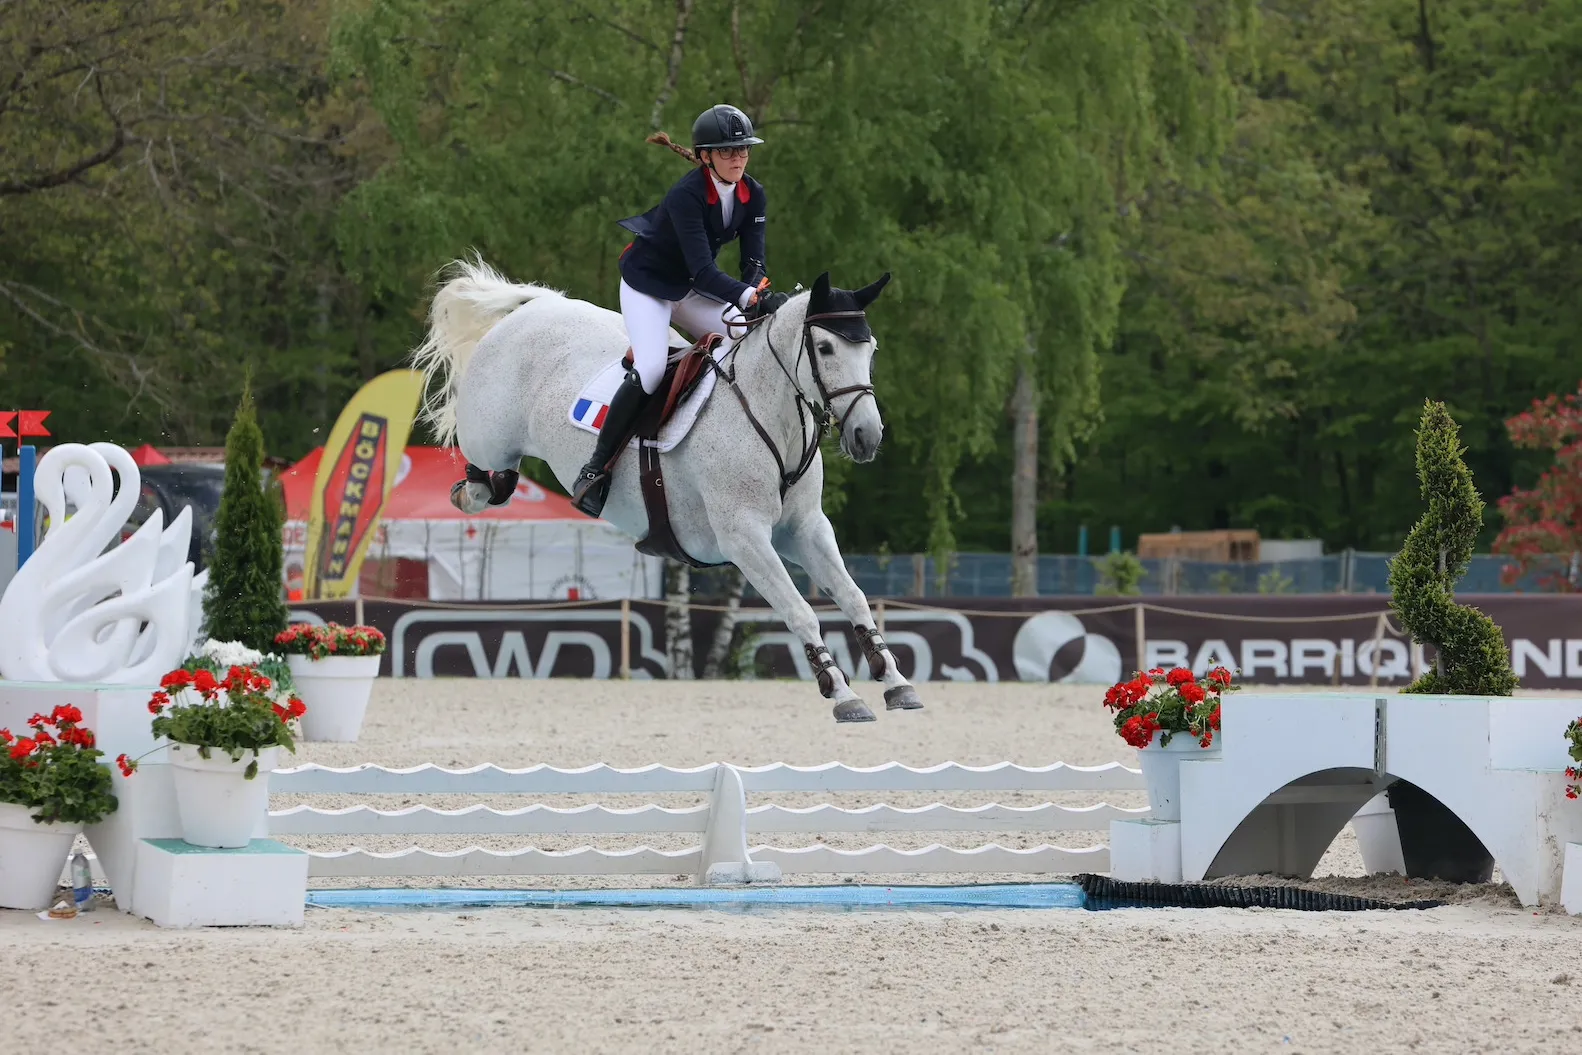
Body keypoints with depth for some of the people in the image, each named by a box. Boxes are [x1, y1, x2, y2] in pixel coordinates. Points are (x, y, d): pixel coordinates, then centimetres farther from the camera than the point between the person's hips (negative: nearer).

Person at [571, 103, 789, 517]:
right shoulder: (686, 196, -30)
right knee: (651, 369, -26)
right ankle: (596, 469, -17)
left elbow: (754, 261, -10)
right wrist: (751, 297, -49)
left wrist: (759, 295, -32)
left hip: (693, 289, 7)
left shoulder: (753, 195, -9)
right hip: (647, 282, -7)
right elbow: (703, 270, -36)